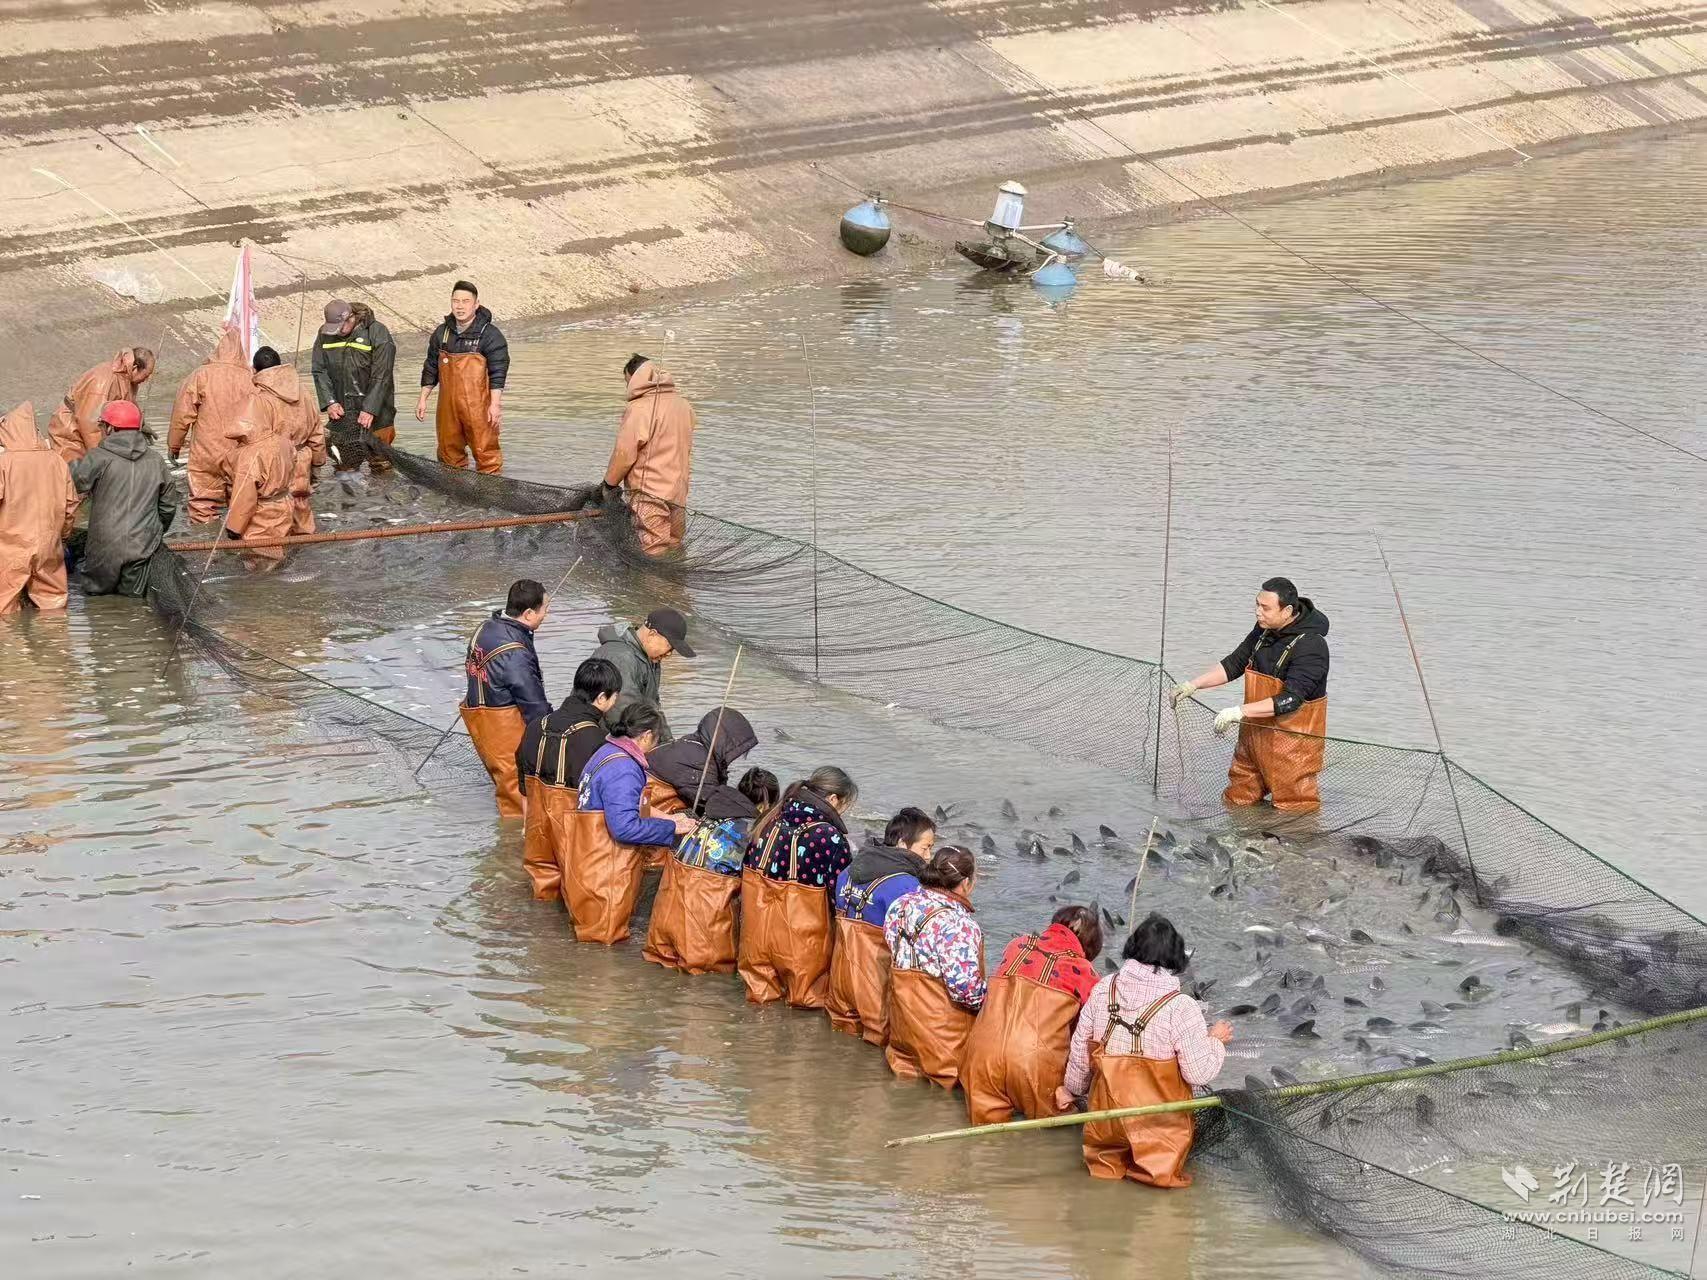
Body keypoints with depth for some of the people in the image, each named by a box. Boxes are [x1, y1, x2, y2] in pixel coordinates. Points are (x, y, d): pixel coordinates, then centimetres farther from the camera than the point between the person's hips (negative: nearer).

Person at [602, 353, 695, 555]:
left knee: (654, 554, -7)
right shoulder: (684, 404, 10)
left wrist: (610, 484, 1)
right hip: (678, 493, 8)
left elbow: (624, 453, -12)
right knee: (674, 551, 14)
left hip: (650, 493, -8)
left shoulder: (639, 408, -14)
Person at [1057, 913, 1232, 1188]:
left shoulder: (1103, 990, -5)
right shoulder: (1181, 1008, -18)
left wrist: (1072, 1089, 23)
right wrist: (1215, 1040, 5)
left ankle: (1111, 1161, 3)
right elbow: (1200, 1072, -14)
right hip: (1159, 1121, -4)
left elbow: (1080, 1049, 6)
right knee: (1161, 1176, 16)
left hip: (1107, 1114, 4)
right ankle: (1156, 1163, -5)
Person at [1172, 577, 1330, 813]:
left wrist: (1241, 711, -34)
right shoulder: (1264, 630, 2)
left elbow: (1291, 699, -31)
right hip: (1255, 731, 8)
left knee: (1295, 810, -2)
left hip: (1292, 738, -8)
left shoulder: (1310, 645, -24)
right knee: (1236, 802, 14)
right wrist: (1193, 685, 2)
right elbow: (1234, 663, 14)